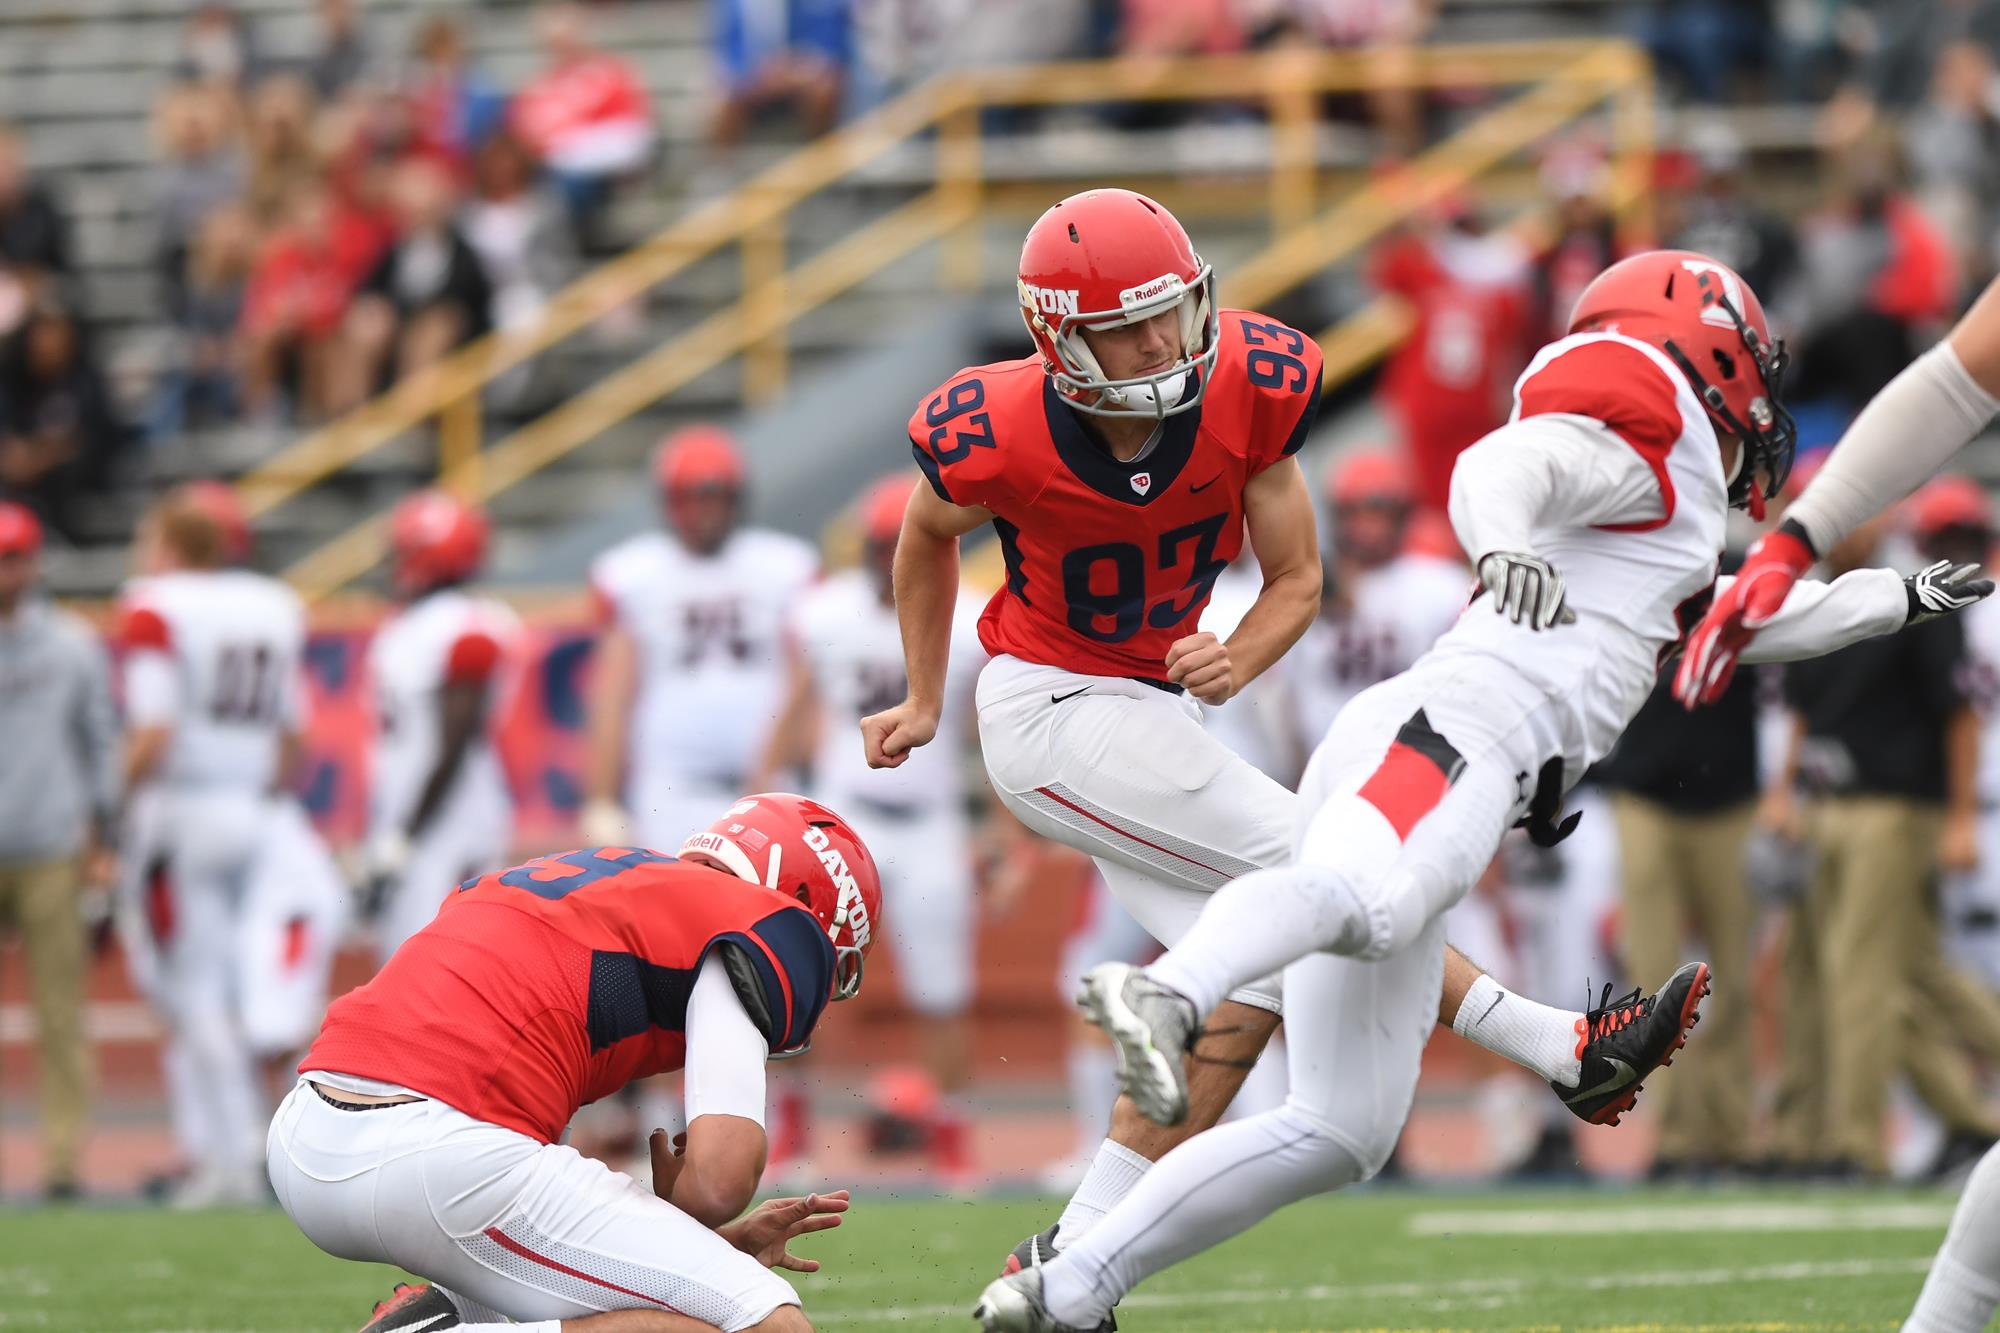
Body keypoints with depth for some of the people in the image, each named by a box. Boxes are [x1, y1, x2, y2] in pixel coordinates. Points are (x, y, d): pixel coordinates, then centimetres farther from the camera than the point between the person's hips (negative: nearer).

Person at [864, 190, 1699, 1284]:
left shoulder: (1246, 392, -15)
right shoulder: (1003, 440, -25)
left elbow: (1296, 579, -5)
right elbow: (927, 538, -1)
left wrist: (1239, 660, -26)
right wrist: (925, 704, 9)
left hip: (1155, 701, 6)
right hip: (1055, 712, -6)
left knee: (1257, 964, 0)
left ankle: (1070, 1265, 0)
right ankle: (1565, 1052, -4)